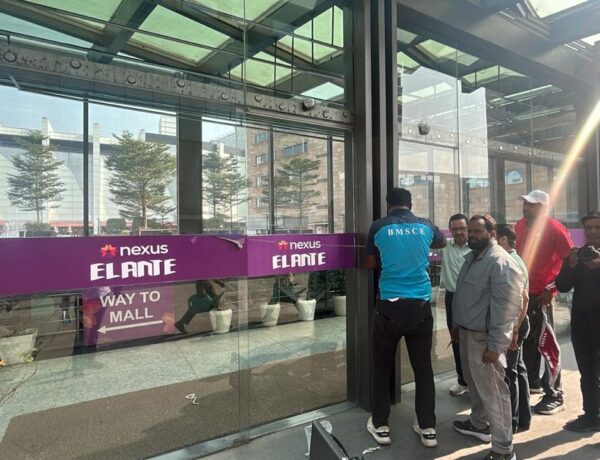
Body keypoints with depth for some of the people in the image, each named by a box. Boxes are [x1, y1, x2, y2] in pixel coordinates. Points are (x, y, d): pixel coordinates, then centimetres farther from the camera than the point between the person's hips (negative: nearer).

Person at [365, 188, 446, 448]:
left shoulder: (378, 227, -1)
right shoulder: (425, 226, 5)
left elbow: (371, 264, 9)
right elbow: (442, 242, 28)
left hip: (390, 305, -2)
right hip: (421, 305, 2)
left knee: (383, 367, 12)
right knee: (423, 367, 13)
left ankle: (380, 426, 22)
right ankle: (427, 428, 22)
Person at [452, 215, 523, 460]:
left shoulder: (500, 261, -19)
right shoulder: (472, 257, 11)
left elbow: (506, 307, -23)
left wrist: (495, 345, -23)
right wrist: (456, 325, 20)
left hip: (484, 338, -9)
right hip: (467, 332, 9)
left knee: (493, 391, 1)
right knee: (474, 383, 23)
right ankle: (479, 424, 43)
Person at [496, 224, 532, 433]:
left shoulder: (512, 262, -17)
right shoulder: (512, 261, 11)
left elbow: (523, 298, -22)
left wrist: (514, 330, -22)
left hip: (510, 325, -10)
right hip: (513, 324, 10)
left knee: (508, 373, 1)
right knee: (517, 370, 16)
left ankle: (511, 422, 14)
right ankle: (523, 419, 29)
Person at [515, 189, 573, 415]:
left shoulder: (555, 229, -12)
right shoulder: (520, 226, 6)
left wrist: (550, 288, -15)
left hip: (541, 295, -6)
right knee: (527, 340, 17)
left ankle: (555, 396, 13)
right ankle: (532, 382, 34)